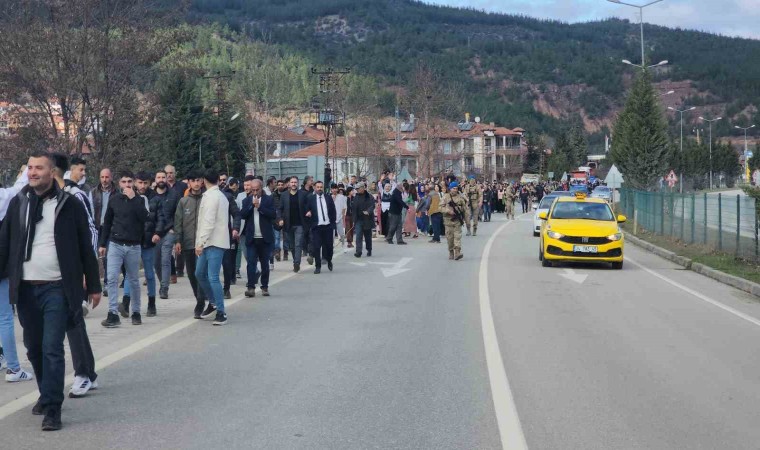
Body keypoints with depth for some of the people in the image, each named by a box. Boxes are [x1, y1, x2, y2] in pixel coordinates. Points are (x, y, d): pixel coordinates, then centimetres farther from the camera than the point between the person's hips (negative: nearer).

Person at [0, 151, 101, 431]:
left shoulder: (69, 205, -2)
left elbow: (85, 248, 1)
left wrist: (93, 286, 2)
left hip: (57, 288, -4)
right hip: (25, 289, 4)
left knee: (52, 349, -8)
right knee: (34, 348, 13)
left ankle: (52, 408, -3)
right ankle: (47, 394, 32)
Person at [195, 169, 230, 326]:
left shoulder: (211, 196, -11)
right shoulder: (221, 196, 18)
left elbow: (208, 222, -19)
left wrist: (200, 242, -19)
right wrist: (201, 242, 23)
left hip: (214, 243, -10)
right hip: (210, 242, 10)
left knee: (213, 277, -11)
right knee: (200, 274, 17)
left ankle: (221, 313, -11)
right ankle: (213, 302, 27)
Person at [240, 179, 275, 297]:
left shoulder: (268, 199, 3)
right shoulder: (247, 201, 8)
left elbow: (274, 215, -9)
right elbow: (242, 215, -4)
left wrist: (260, 207, -13)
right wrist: (252, 205, -13)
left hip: (265, 238, -1)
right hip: (251, 238, 1)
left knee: (264, 263, 7)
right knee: (251, 262, -7)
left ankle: (265, 287, 16)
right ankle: (251, 287, -9)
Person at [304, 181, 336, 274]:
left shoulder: (329, 198, 9)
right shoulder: (310, 199, 4)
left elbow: (333, 211, 10)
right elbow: (307, 211, 5)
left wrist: (333, 222, 3)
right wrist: (308, 213, -16)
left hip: (328, 226, 1)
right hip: (317, 227, -1)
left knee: (329, 245, 6)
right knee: (316, 247, -5)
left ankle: (329, 261, 32)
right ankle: (318, 266, 3)